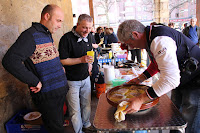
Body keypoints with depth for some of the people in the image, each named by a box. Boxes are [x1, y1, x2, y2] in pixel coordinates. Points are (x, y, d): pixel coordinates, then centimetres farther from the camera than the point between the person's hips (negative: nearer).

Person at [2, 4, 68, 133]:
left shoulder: (48, 35, 11)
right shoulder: (31, 35, -18)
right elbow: (10, 61, -30)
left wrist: (60, 67, 10)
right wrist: (35, 82, -26)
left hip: (60, 91, 9)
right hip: (47, 95, -8)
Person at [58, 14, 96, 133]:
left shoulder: (90, 37, 2)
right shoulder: (67, 38, -19)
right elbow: (62, 61, -19)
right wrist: (81, 60, -27)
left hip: (86, 78, 6)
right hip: (72, 81, -6)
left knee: (87, 105, 19)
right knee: (75, 110, 6)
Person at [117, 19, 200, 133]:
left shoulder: (160, 40, -30)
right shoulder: (151, 37, 3)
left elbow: (170, 79, -36)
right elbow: (157, 64, 18)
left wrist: (140, 100, -33)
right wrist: (140, 79, 11)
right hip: (182, 82, 10)